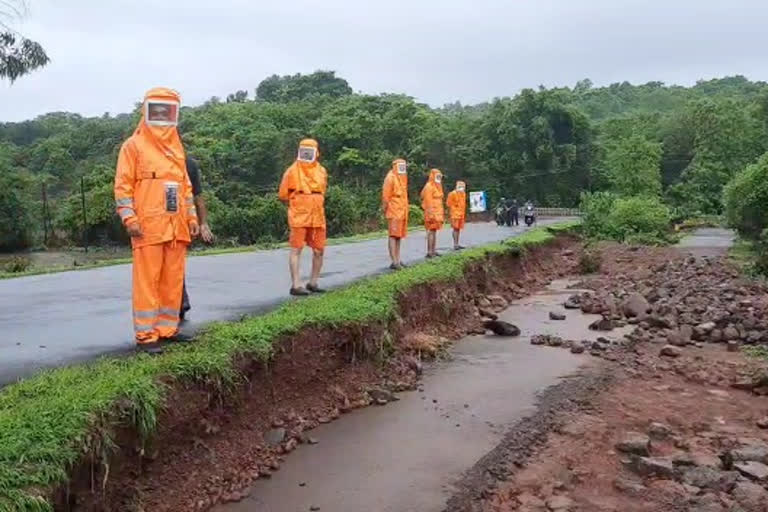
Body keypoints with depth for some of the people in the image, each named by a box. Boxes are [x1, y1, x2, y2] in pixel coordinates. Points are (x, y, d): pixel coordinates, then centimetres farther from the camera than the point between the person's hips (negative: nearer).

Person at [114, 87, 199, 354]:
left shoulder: (177, 147, 18)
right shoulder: (134, 145, 0)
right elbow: (122, 185, -5)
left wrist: (191, 216, 15)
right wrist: (129, 218, -14)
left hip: (177, 227, 6)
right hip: (148, 227, -6)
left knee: (173, 280, 8)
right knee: (147, 280, -4)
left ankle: (167, 328, 18)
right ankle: (146, 334, 0)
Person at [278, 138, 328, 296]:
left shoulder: (322, 171, 11)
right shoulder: (292, 171, -2)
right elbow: (283, 195, 1)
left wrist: (314, 205, 12)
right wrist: (296, 205, 7)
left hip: (318, 217, 5)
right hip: (299, 217, -5)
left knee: (319, 250, 8)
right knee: (296, 249, -5)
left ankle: (313, 283, 23)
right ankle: (296, 285, -3)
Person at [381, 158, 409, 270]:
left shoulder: (403, 178, 17)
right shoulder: (390, 178, -9)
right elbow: (385, 196, -13)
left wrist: (405, 210, 17)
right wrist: (385, 209, -15)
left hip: (402, 211, 9)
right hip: (394, 211, -9)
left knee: (399, 235, 11)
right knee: (393, 235, -10)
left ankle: (398, 260, 17)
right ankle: (394, 262, -13)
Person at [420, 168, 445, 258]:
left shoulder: (438, 186, 19)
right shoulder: (429, 186, -10)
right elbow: (428, 200, -16)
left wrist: (441, 212, 19)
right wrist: (430, 213, -21)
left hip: (438, 212, 9)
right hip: (432, 212, -9)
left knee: (435, 231, 9)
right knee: (431, 231, -10)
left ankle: (434, 251, 11)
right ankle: (429, 252, -10)